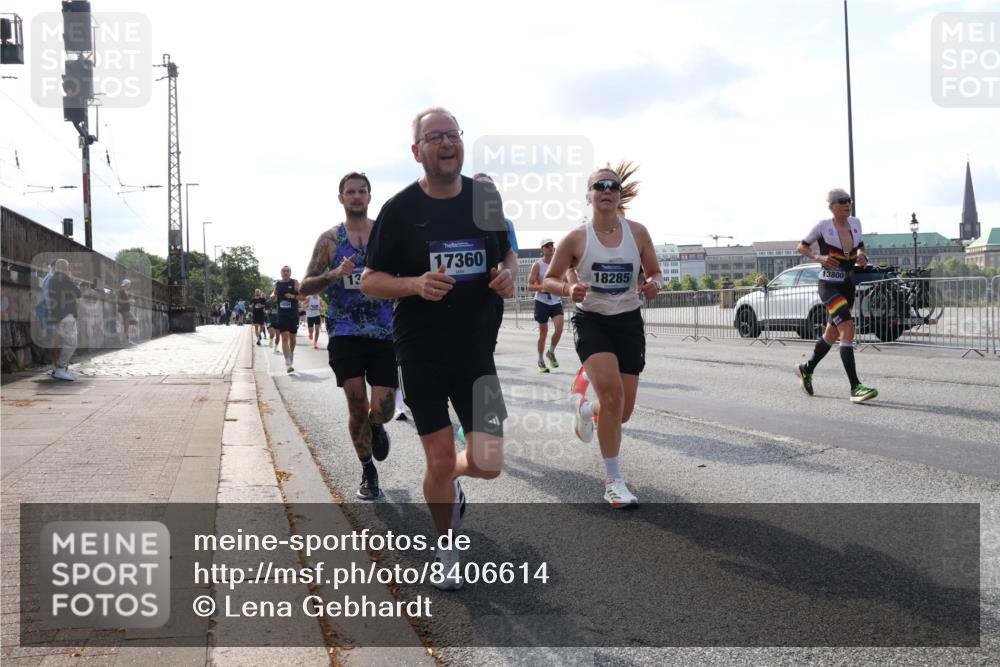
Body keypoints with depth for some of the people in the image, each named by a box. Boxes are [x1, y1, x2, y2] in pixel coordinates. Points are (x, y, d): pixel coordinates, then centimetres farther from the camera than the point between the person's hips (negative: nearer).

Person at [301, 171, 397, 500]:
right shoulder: (329, 239, 4)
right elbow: (305, 286, 3)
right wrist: (335, 275, -15)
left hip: (384, 334, 0)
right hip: (345, 334, 0)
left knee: (382, 410, -6)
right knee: (357, 408, -1)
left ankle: (376, 428, 32)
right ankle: (368, 471, 20)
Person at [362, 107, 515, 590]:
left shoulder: (486, 198, 2)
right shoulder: (400, 209, -7)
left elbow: (507, 252, 18)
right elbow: (369, 281, -2)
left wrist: (507, 274, -6)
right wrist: (415, 284, -22)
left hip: (477, 350, 3)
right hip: (421, 354, -2)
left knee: (488, 464, -3)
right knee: (440, 461, -1)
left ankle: (451, 481, 34)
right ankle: (446, 547, 26)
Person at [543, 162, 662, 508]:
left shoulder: (637, 232, -1)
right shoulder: (576, 238, -7)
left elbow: (656, 274, 10)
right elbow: (548, 279, 3)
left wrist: (654, 284, -14)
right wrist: (568, 290, -19)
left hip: (629, 322, 3)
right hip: (591, 320, -3)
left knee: (623, 411, 4)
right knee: (612, 392, -25)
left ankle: (585, 406, 44)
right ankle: (613, 481, -11)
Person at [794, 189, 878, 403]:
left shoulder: (855, 223, 7)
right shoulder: (823, 226, -9)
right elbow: (801, 247, 1)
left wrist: (861, 255, -1)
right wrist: (819, 257, -16)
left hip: (848, 285, 7)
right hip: (829, 286, -7)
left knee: (832, 334, 17)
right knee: (847, 330, -20)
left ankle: (806, 369, 40)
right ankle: (855, 387, -22)